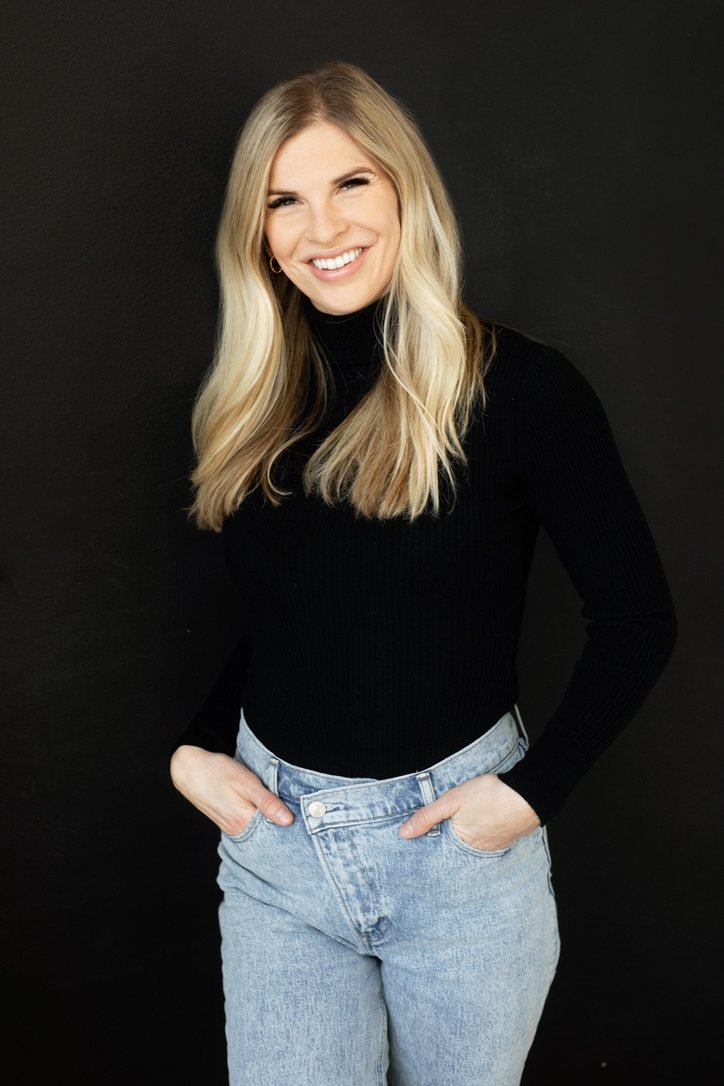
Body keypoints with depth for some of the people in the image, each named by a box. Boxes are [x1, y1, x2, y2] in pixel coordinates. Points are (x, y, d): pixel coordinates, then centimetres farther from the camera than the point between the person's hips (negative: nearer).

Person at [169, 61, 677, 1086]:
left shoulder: (519, 384, -11)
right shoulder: (254, 401, 4)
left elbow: (638, 619, -7)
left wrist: (532, 790, -13)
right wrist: (192, 751, 2)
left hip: (459, 842, -3)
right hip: (272, 831, 3)